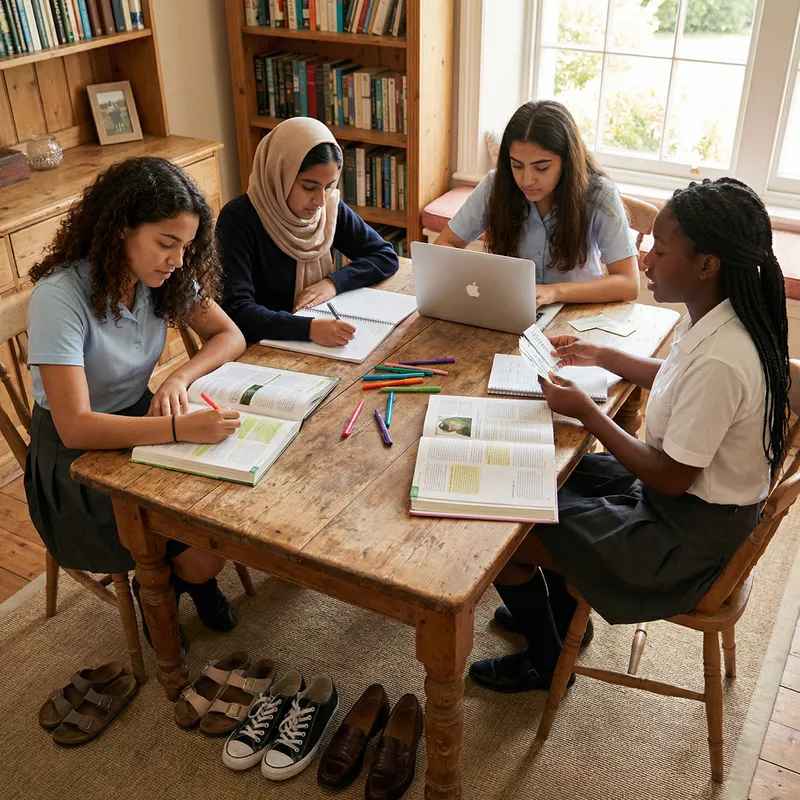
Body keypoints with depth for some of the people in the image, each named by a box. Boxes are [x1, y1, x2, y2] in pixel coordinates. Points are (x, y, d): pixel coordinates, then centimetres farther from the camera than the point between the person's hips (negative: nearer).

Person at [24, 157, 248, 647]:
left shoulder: (166, 276, -9)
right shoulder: (61, 295, -27)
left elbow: (229, 336, -2)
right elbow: (75, 426, -31)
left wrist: (179, 379, -21)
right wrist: (181, 428, -42)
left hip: (139, 422, 6)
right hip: (77, 461, -6)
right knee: (207, 552, -20)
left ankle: (190, 577, 15)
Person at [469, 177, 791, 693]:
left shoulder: (720, 361, -35)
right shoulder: (719, 318, -6)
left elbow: (670, 479, -25)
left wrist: (587, 412, -18)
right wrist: (602, 357, 14)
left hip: (688, 534, -9)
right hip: (697, 493, 10)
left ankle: (546, 662, 24)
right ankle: (562, 614, 39)